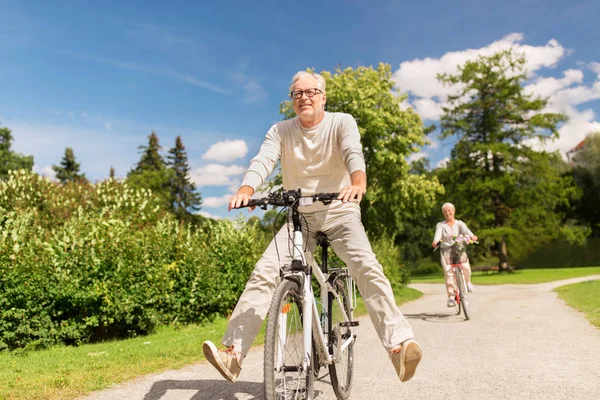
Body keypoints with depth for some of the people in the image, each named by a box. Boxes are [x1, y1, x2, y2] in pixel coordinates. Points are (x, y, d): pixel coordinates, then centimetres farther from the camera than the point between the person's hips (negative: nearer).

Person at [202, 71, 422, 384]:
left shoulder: (342, 122, -3)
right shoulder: (280, 131, 1)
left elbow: (353, 153, -23)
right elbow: (263, 160, -16)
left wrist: (358, 183, -47)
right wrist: (245, 190, -39)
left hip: (340, 211, -1)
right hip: (299, 216, 2)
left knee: (367, 267, -26)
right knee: (263, 273, -15)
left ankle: (399, 344, -26)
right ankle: (233, 352, -13)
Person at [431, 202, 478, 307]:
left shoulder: (459, 223, 7)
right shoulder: (440, 225, 7)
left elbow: (466, 230, -13)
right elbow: (438, 234, -13)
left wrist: (472, 236, -36)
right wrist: (435, 241, -36)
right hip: (446, 252, 0)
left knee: (465, 267, -24)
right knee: (448, 273, -17)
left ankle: (468, 282, 8)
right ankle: (451, 297, -10)